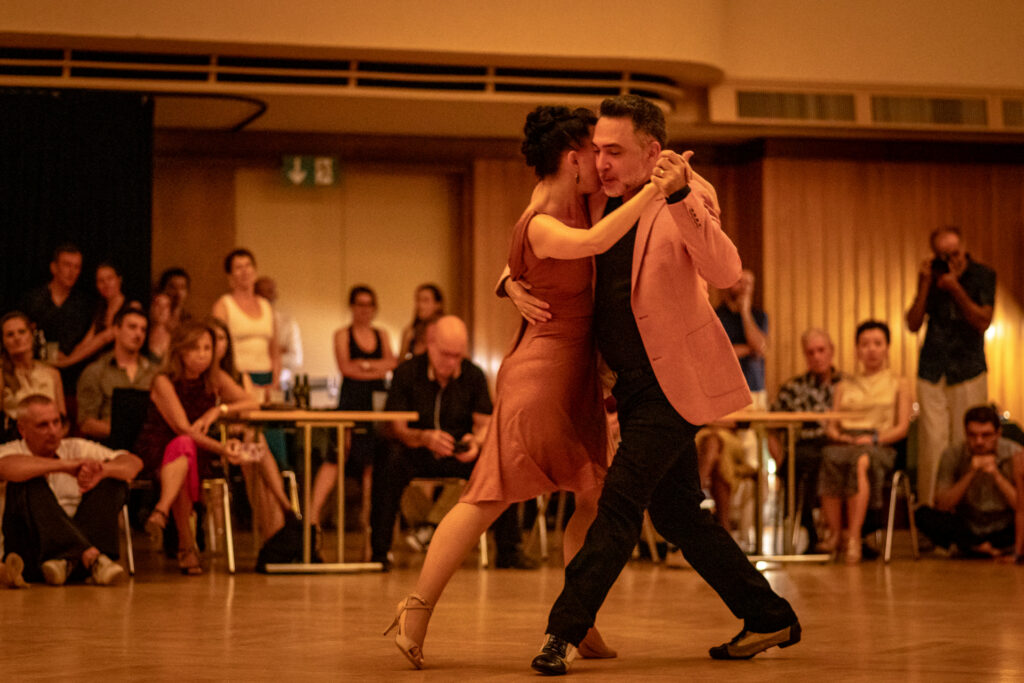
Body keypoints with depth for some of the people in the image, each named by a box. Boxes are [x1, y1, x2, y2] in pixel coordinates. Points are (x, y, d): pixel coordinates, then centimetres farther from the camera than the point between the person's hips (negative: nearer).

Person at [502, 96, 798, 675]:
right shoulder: (597, 200, 5)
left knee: (622, 495, -15)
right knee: (676, 512, 12)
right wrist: (515, 285, -5)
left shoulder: (688, 195, -13)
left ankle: (567, 629, -11)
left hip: (674, 378, -8)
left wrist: (678, 198, -41)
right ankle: (769, 618, 22)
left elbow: (725, 273, -30)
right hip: (637, 382, 8)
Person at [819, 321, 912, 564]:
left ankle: (854, 538, -49)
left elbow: (902, 428, 7)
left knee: (860, 460, -41)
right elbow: (830, 426, 18)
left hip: (880, 446, -2)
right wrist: (839, 436, -6)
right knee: (830, 458, -37)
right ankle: (834, 533, -37)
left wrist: (874, 438, -10)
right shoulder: (844, 386, 28)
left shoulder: (899, 384, 19)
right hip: (844, 443, 2)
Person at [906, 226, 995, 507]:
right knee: (932, 442, -5)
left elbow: (983, 322, -9)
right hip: (932, 371, 2)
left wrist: (956, 289, -17)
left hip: (968, 371, -2)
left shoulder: (983, 276, 1)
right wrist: (925, 284, -5)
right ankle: (929, 508, -3)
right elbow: (913, 324, 4)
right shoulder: (932, 276, 9)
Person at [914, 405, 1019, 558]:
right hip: (966, 530, 1)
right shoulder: (953, 455, -6)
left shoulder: (1014, 454, -9)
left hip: (1005, 532, -1)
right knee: (922, 514, -26)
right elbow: (941, 506, -12)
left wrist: (997, 476, -23)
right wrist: (970, 474, -21)